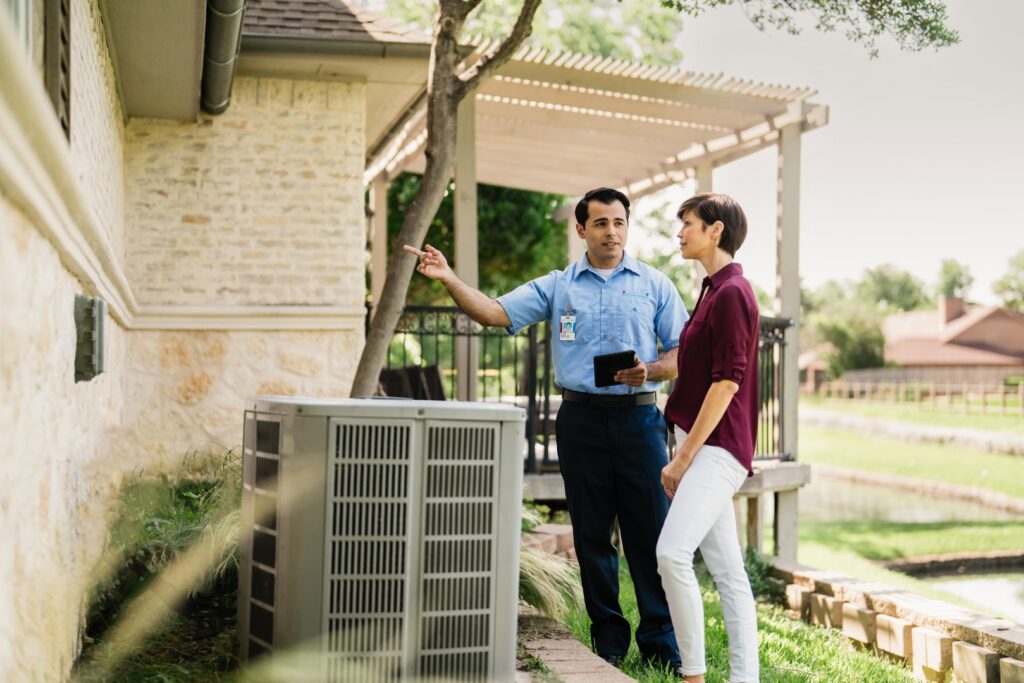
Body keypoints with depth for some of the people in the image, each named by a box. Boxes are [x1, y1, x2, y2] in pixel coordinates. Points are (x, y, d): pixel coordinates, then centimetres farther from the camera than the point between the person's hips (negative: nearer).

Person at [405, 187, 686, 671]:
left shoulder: (654, 285, 7)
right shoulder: (556, 287, 8)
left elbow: (682, 351, 6)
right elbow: (496, 313, -2)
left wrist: (651, 372, -13)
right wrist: (448, 280, -14)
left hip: (638, 417, -1)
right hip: (581, 418, 1)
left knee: (650, 533, -3)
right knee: (592, 536, 7)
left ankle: (661, 645, 5)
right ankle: (608, 642, 19)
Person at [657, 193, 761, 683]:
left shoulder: (731, 293, -12)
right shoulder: (714, 290, 18)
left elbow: (727, 381, -18)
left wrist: (683, 458, -16)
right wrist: (683, 454, 18)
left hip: (717, 448, -10)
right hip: (705, 446, 10)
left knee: (673, 553, -21)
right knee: (726, 570, 8)